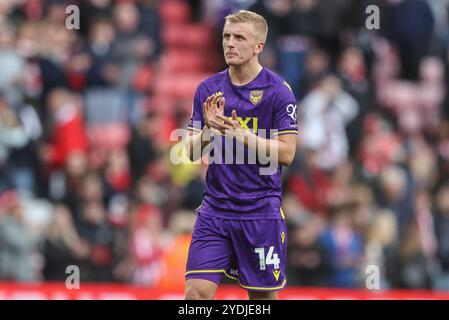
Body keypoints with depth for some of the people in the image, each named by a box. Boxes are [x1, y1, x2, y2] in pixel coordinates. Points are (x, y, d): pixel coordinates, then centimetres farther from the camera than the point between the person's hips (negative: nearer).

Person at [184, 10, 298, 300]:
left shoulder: (278, 90, -6)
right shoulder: (208, 89, 6)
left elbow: (286, 153, -11)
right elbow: (191, 151, 7)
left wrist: (241, 134, -21)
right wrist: (209, 129, -14)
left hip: (261, 211, -3)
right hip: (215, 209, 3)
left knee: (264, 295, 5)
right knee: (197, 292, -8)